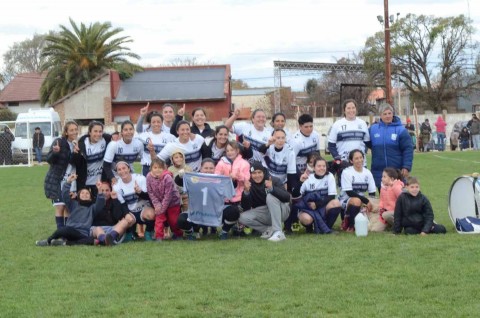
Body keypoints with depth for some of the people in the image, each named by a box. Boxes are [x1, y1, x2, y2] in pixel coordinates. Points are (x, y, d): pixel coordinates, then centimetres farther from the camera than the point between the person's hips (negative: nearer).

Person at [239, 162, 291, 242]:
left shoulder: (274, 180, -15)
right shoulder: (249, 185, -7)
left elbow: (287, 198, -28)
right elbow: (246, 208, -11)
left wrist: (272, 188, -44)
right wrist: (246, 192, -28)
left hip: (281, 211, -3)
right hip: (264, 214, 3)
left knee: (270, 196, -32)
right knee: (243, 218, -19)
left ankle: (278, 232, -32)